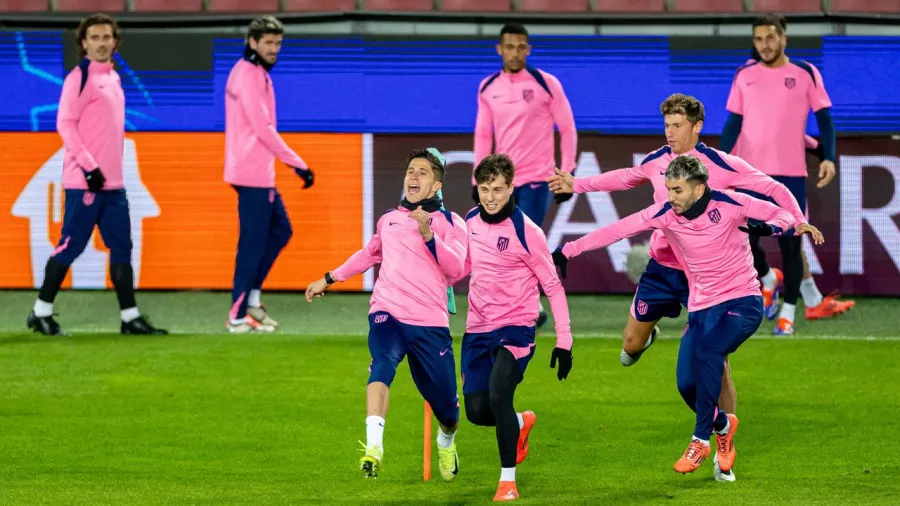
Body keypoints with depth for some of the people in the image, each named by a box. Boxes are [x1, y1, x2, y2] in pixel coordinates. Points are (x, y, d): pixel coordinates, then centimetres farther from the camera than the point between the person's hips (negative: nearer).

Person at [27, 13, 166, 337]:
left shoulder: (114, 78, 16)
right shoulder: (80, 77, -8)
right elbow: (65, 124, -14)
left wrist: (113, 168, 18)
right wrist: (88, 166, -18)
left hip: (113, 182, 8)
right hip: (84, 182, -8)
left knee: (122, 247, 5)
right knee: (71, 246, -4)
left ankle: (130, 317, 7)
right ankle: (41, 313, 5)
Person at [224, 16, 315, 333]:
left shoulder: (250, 72, 16)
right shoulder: (251, 76, -15)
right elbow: (263, 128, -20)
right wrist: (298, 164, -19)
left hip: (258, 173, 10)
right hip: (253, 175, -10)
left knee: (280, 231, 16)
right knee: (254, 242, -6)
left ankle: (251, 298, 18)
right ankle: (238, 317, -1)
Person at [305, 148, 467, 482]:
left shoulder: (450, 222, 6)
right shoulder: (389, 219, 17)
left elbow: (455, 269, -10)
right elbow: (369, 254, 37)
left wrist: (428, 235, -22)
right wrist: (329, 279, 40)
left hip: (430, 323, -1)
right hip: (387, 313, 1)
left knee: (446, 409, 5)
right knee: (382, 364, -33)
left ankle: (446, 442, 41)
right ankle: (374, 447, -46)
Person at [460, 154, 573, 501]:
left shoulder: (526, 231, -13)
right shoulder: (470, 222, 3)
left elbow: (553, 286, -9)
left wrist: (564, 341, -12)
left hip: (515, 327, -5)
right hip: (478, 329, 5)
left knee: (498, 396, -25)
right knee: (477, 411, 1)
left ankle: (508, 479, -10)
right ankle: (521, 423, 36)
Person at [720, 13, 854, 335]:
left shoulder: (806, 74, 1)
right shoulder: (745, 75, 7)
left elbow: (824, 118, 3)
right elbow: (734, 122, 9)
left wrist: (828, 158, -9)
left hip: (790, 173, -2)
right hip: (750, 172, 2)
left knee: (790, 244, -2)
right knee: (745, 241, 0)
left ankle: (787, 315, 7)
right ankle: (770, 281, 30)